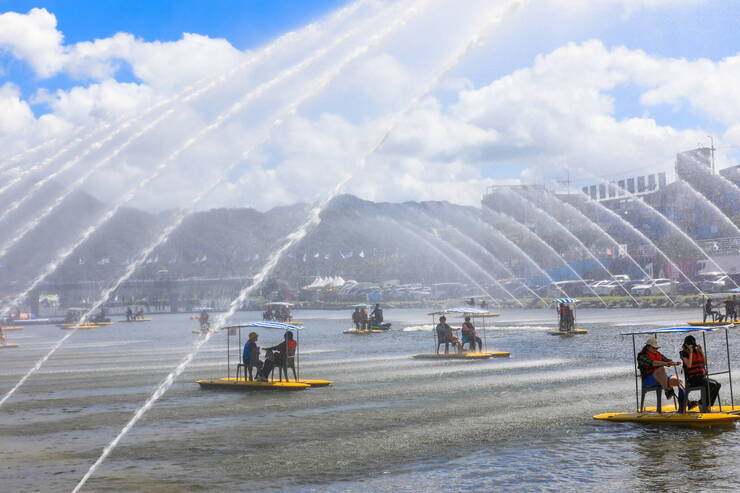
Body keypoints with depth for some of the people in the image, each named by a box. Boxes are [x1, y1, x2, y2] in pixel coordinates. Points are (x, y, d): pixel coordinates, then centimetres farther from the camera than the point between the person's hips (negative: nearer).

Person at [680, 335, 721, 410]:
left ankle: (709, 405, -4)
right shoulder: (684, 353, -4)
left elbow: (705, 363, 12)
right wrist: (690, 352, -15)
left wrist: (701, 351, 5)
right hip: (692, 379, -7)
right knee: (712, 385, -25)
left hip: (702, 377, 7)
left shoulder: (697, 351, 16)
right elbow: (689, 365, -19)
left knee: (718, 385, -8)